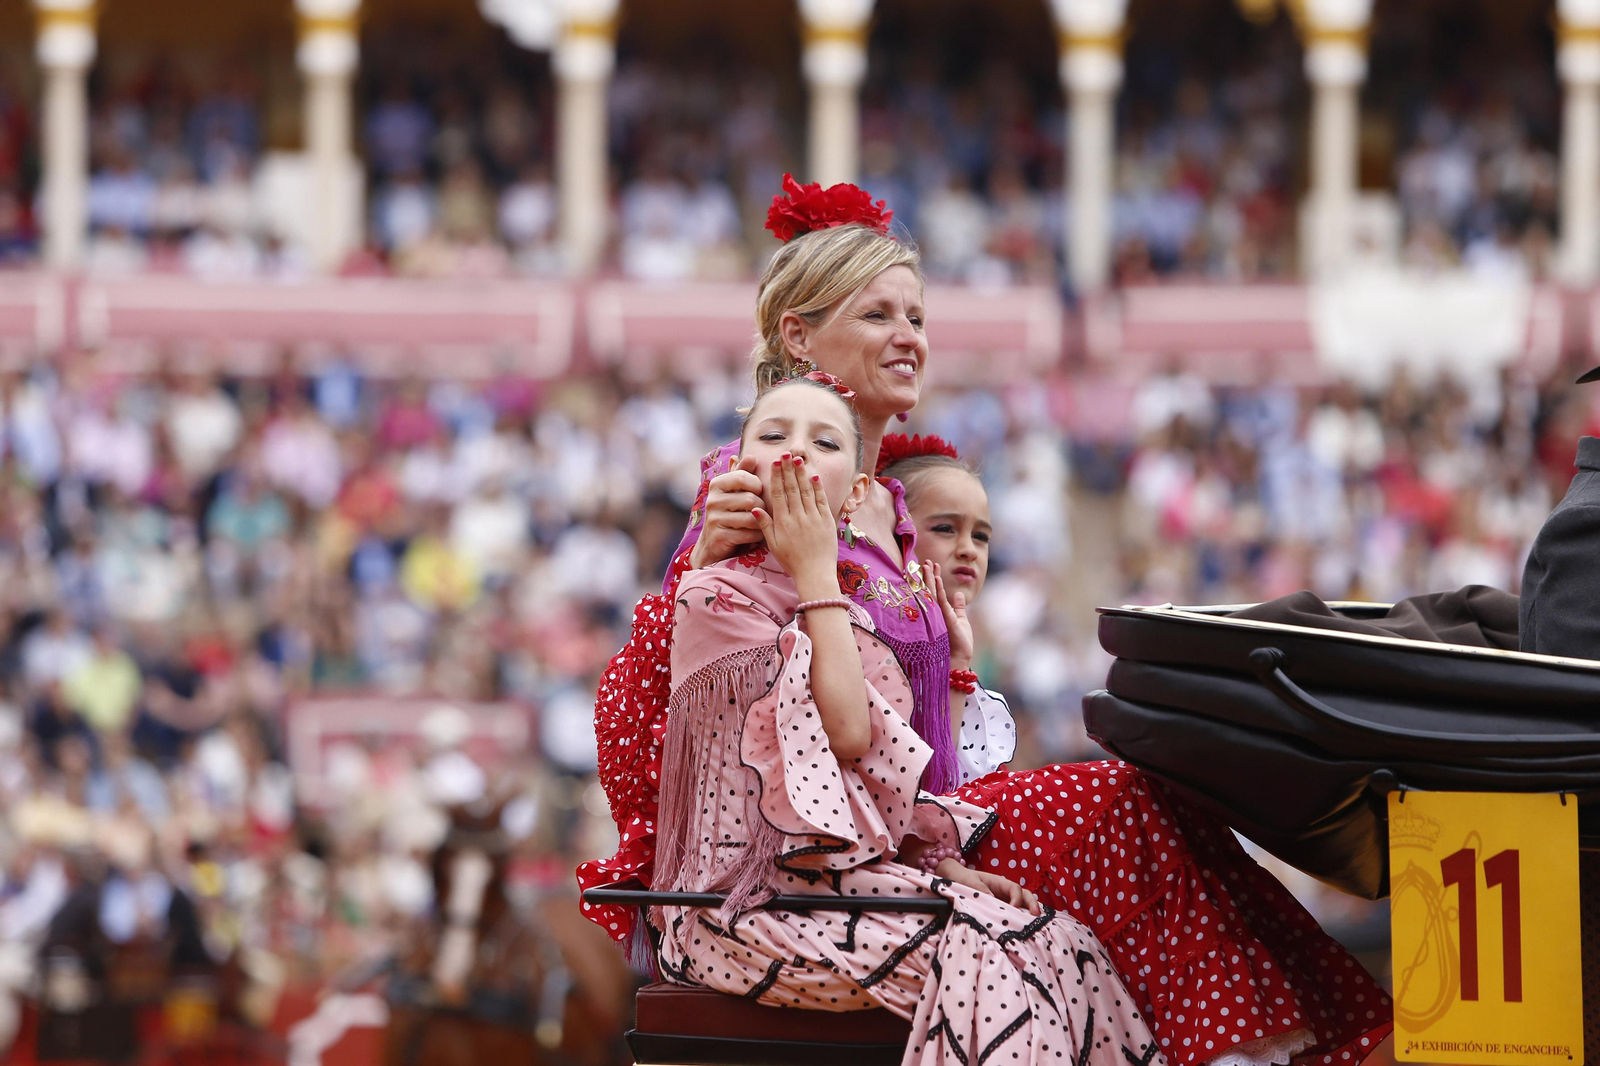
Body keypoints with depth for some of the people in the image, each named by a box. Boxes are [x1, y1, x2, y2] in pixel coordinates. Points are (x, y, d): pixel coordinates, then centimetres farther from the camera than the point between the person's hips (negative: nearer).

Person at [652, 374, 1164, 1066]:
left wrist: (949, 866, 4)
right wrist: (815, 570, -8)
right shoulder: (714, 598, -6)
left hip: (858, 868, 8)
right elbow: (844, 731, -16)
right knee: (977, 951, -27)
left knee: (1056, 939, -14)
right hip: (756, 898, -8)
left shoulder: (854, 614, 20)